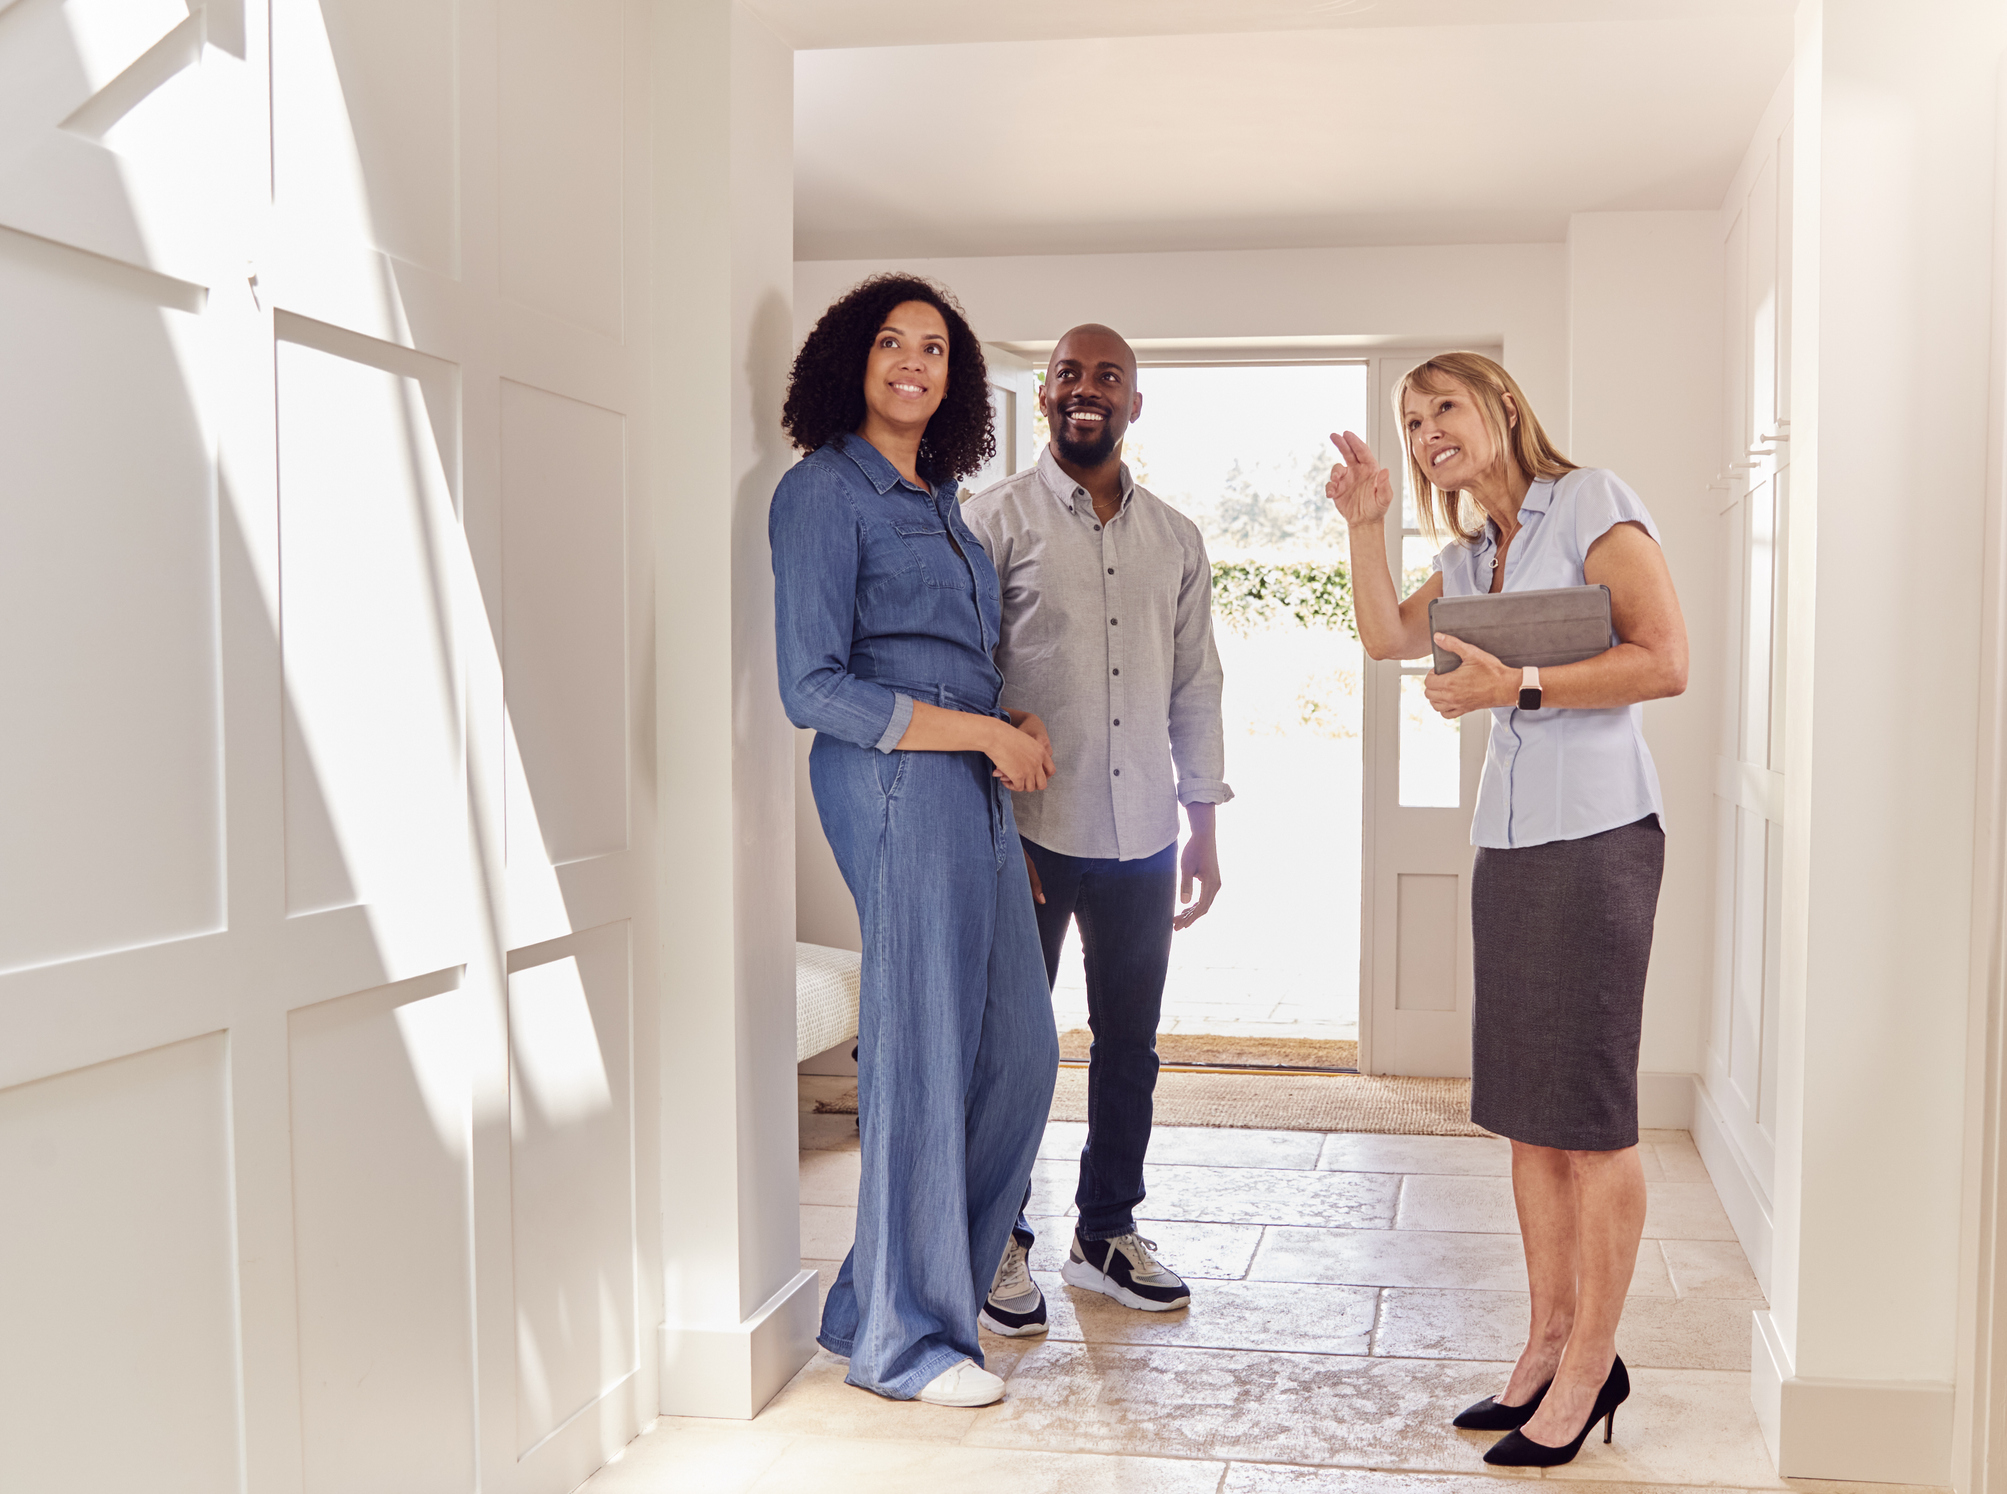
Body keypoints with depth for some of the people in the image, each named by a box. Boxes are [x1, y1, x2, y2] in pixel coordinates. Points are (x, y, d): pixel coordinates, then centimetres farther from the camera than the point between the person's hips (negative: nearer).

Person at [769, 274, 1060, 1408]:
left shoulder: (939, 499, 19)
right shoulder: (826, 491, -6)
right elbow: (814, 688, -14)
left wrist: (1021, 725, 3)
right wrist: (986, 731, -13)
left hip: (976, 786, 9)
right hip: (897, 783, -9)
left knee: (1019, 1051, 11)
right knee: (924, 1058, -2)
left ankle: (888, 1293, 26)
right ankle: (903, 1339, 15)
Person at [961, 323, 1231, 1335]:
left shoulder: (1176, 539, 11)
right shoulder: (997, 519, -2)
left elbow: (1195, 686, 14)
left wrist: (1204, 824, 10)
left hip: (1142, 833, 4)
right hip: (1031, 830, -4)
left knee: (1129, 1041, 12)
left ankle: (1107, 1233, 27)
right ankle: (1003, 1245, 19)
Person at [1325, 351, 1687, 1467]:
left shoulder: (1593, 505, -5)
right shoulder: (1471, 555, 19)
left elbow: (1667, 662, -13)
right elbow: (1387, 637, 10)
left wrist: (1517, 686, -16)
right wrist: (1367, 526, 3)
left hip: (1597, 835, -8)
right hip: (1509, 840, 8)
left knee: (1590, 1112, -3)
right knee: (1528, 1112, 9)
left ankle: (1589, 1366, 6)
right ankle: (1551, 1343, 18)